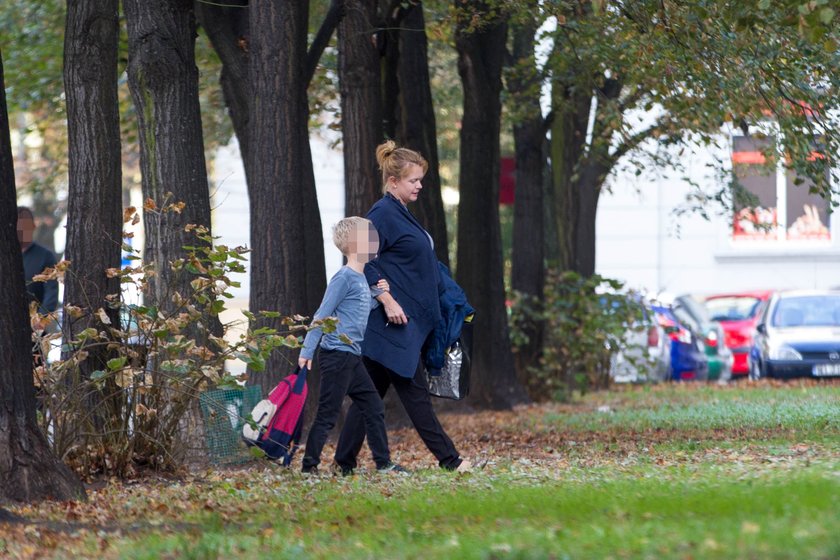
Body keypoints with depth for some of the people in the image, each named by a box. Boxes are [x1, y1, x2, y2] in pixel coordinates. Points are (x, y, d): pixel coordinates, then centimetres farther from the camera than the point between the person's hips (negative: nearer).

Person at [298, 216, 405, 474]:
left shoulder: (361, 278, 14)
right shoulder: (344, 277, -13)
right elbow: (322, 316, -15)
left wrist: (379, 295, 6)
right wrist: (307, 351, -17)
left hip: (352, 356, 9)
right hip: (336, 355, -9)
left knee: (374, 409, 11)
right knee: (328, 413, -6)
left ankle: (383, 463, 17)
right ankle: (309, 465, -1)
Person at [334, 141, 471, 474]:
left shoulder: (401, 214, 18)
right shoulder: (382, 215, -12)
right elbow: (364, 263, -18)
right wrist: (387, 300, -22)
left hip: (407, 321, 10)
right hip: (392, 321, -10)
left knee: (372, 393, 8)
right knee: (414, 390, -6)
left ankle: (345, 463, 9)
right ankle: (447, 458, -5)